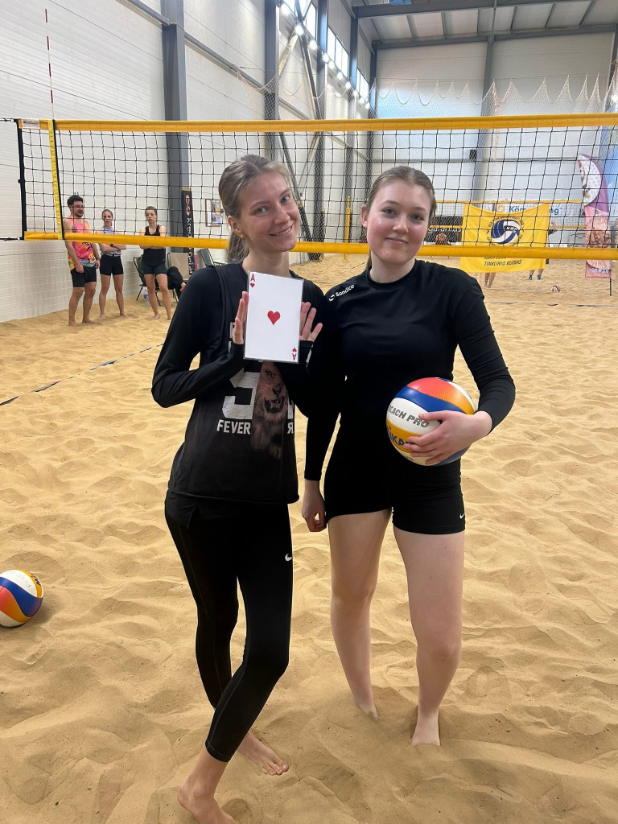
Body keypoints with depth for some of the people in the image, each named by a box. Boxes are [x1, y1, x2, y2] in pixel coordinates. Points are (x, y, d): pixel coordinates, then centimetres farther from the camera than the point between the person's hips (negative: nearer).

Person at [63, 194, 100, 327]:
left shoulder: (85, 222, 17)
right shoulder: (68, 222, -8)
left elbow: (92, 241, 21)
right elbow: (69, 245, -16)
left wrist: (97, 258, 13)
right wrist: (77, 263, -21)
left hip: (90, 262, 8)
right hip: (78, 263, -8)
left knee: (91, 290, 8)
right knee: (78, 291, -7)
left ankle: (86, 318, 18)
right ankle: (71, 320, 1)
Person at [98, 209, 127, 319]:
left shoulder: (117, 231, 12)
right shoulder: (100, 232, -3)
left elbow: (124, 246, -1)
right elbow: (104, 248, -15)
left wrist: (112, 243, -12)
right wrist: (118, 246, -7)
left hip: (117, 260, 5)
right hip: (106, 260, -5)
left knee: (119, 289, 9)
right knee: (104, 289, -1)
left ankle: (122, 312, 17)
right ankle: (102, 314, 6)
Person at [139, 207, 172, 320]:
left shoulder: (162, 228, -2)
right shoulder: (143, 230, 4)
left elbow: (163, 244, -16)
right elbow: (142, 245, -11)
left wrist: (148, 244, -10)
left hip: (160, 262, -3)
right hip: (147, 262, 3)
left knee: (164, 287, -12)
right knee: (150, 288, 6)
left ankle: (169, 314, -8)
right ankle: (156, 313, 16)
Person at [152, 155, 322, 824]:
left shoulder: (310, 300, 3)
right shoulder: (210, 286, -8)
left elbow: (319, 406, 4)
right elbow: (164, 386, -6)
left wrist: (294, 354, -14)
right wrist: (238, 354, -19)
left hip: (268, 499, 3)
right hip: (202, 496, -3)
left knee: (271, 651, 2)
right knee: (217, 622, 17)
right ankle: (232, 728, 49)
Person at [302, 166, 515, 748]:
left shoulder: (453, 289, -8)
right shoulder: (338, 302, -2)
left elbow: (497, 380, -11)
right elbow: (324, 401, 4)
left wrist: (477, 423, -33)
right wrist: (311, 480, 8)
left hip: (430, 474, -2)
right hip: (356, 468, 2)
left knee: (440, 637, 3)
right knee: (351, 596, 16)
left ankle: (428, 717, 39)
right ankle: (363, 704, 46)